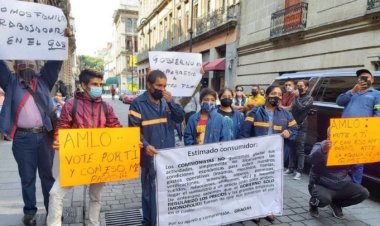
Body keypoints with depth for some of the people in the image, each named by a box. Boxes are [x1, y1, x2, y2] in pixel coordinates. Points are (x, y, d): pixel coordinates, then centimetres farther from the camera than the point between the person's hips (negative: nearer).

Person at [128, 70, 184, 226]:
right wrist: (145, 145, -26)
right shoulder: (138, 103, -6)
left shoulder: (167, 101, 9)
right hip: (150, 156, -5)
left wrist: (171, 102, -10)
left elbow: (180, 118, 3)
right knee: (151, 191, 6)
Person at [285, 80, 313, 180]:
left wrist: (296, 97, -13)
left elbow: (301, 107, -18)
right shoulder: (297, 97, 16)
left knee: (300, 150, -2)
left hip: (301, 127, -6)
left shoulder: (309, 98, -2)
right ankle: (291, 168, 19)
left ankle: (299, 171, 3)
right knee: (291, 148, 9)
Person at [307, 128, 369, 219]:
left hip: (343, 185, 6)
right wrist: (323, 150, -49)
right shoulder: (320, 146, -8)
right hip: (322, 185, -5)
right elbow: (311, 159, -32)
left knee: (364, 193, -12)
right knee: (324, 199, -34)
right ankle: (313, 204, 4)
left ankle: (336, 204, 11)